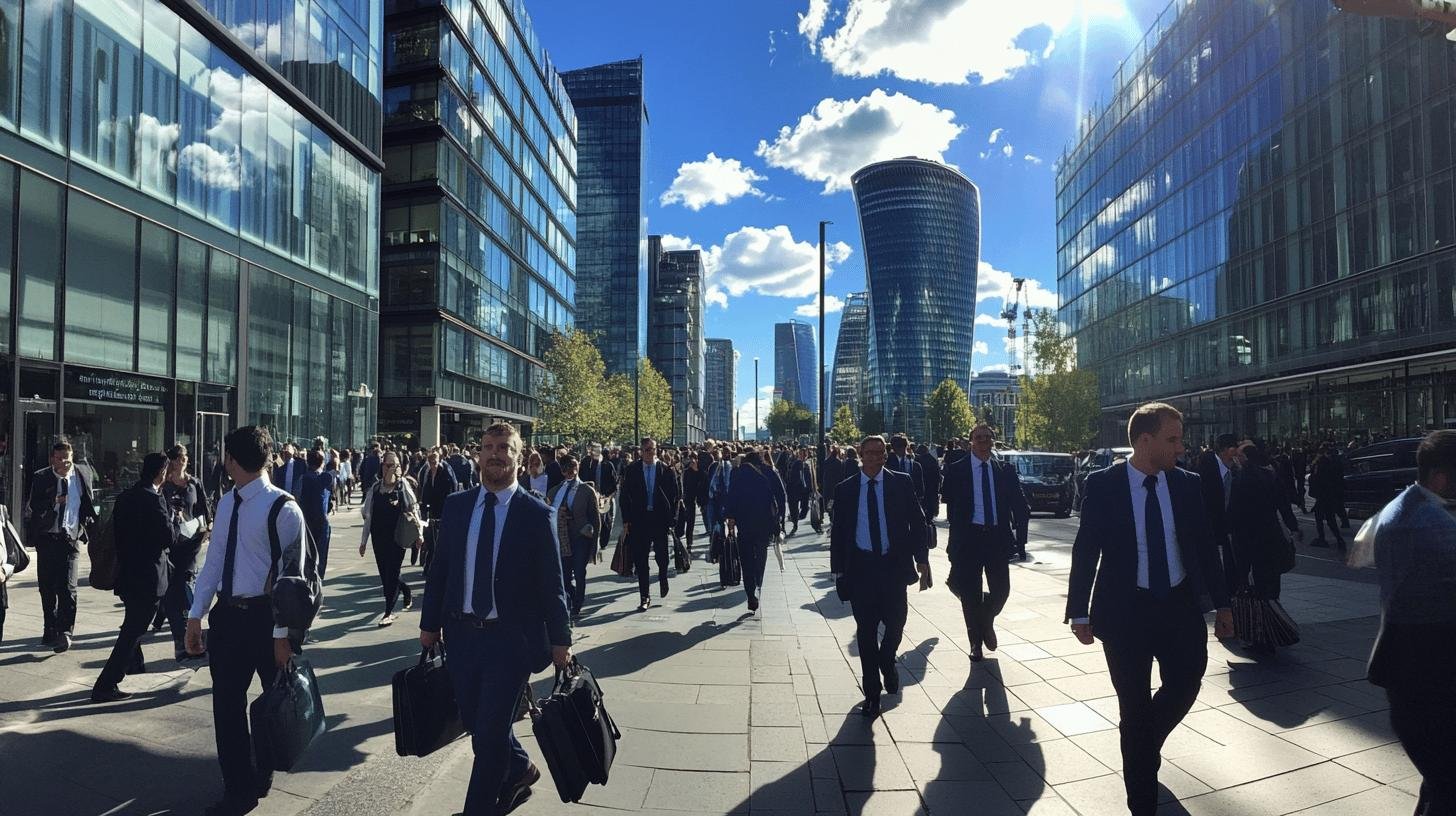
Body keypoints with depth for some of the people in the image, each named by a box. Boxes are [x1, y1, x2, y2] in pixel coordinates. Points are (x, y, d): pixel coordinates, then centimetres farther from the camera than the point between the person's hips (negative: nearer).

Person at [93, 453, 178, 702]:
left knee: (133, 623, 29)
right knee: (133, 630, 0)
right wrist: (174, 518, -2)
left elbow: (117, 530, 13)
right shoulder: (154, 499, -20)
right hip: (148, 575, -9)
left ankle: (134, 663, 49)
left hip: (126, 570, 9)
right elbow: (169, 538, -18)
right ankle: (105, 686, 0)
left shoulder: (125, 496, 5)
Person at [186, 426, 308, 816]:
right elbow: (214, 561, 10)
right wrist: (196, 615, 8)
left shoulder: (283, 508, -18)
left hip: (266, 617, -6)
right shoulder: (226, 503, 4)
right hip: (227, 614, 6)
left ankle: (264, 773, 42)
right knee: (226, 705, 11)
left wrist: (282, 633, -15)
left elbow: (292, 574, -17)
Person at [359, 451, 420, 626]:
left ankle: (388, 612, 11)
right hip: (379, 538, 3)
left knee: (391, 574, -1)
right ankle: (407, 593, 37)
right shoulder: (376, 487, 0)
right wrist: (364, 541, 8)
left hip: (398, 538, -3)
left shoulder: (403, 484, -6)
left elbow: (414, 509, -1)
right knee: (384, 574, 10)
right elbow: (368, 516, 6)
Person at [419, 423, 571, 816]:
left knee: (490, 732, 2)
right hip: (462, 634, 5)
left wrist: (560, 639, -5)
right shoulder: (456, 505, 3)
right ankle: (519, 770, 44)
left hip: (510, 638, -4)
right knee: (474, 722, 17)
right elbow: (438, 569, 8)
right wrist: (429, 623, 8)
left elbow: (551, 582, -7)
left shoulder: (536, 513, -9)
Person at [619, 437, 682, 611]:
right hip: (638, 520, 1)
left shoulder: (666, 470, -1)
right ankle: (645, 597, 11)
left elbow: (674, 496, 1)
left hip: (660, 519, 0)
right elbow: (625, 496, 3)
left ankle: (663, 580, 43)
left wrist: (672, 518, -5)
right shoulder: (632, 470, 2)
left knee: (662, 557, 10)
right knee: (640, 560, 2)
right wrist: (626, 520, -2)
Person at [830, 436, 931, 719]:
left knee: (895, 623, 4)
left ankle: (887, 664, 39)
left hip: (894, 564, 0)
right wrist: (838, 569, 2)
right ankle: (872, 693, 17)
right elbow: (838, 532, 5)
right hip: (860, 566, 0)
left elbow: (917, 522, 2)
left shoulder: (900, 483, 2)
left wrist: (922, 559, -5)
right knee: (866, 630, 3)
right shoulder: (845, 489, 3)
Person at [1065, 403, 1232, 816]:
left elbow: (1205, 546, 8)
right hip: (1126, 609, -3)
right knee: (1135, 706, 7)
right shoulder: (1103, 485, -10)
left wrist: (1222, 603, 8)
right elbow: (1085, 550, -8)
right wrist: (1079, 612, -8)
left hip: (1180, 606, 3)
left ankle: (1145, 744, 44)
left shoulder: (1188, 484, 0)